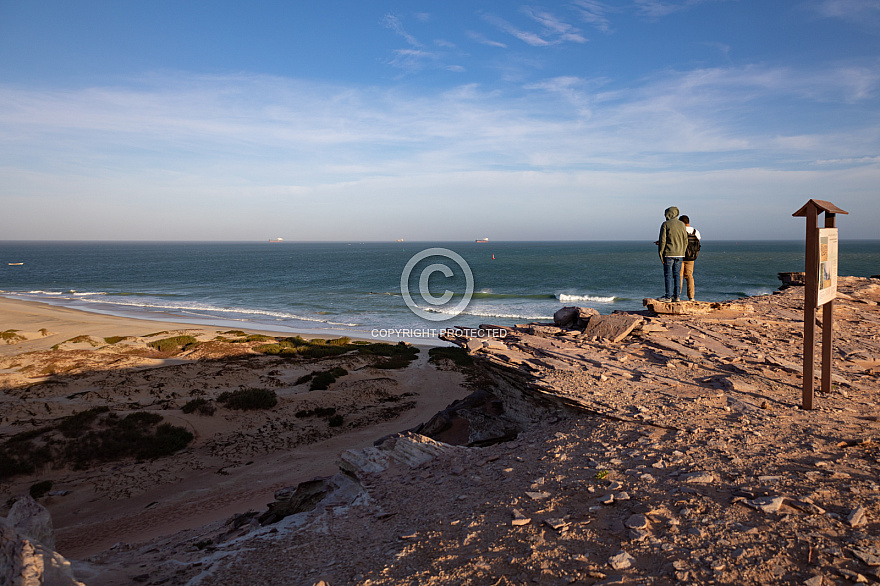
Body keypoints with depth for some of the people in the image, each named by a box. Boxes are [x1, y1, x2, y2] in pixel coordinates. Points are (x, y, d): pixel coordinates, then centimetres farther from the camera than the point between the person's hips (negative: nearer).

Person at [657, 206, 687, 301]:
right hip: (679, 254, 5)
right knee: (677, 274, 7)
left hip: (669, 254, -5)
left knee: (668, 275, -2)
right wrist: (682, 253, 17)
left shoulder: (665, 224, -6)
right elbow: (685, 241, 9)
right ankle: (676, 296, 8)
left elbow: (662, 241, -10)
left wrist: (661, 254, -5)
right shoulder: (682, 224, 7)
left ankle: (668, 296, -3)